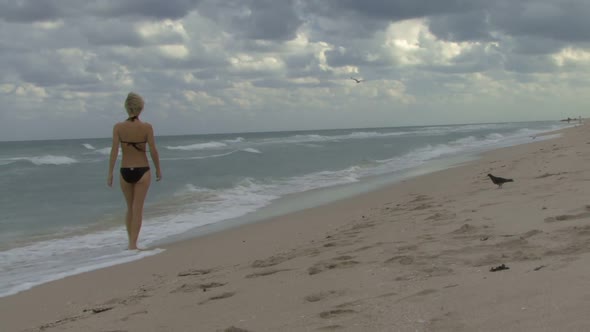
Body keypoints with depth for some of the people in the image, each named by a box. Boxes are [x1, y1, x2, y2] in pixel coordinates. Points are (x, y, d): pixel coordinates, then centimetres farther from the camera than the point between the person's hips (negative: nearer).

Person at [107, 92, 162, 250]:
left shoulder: (118, 127, -6)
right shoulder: (147, 127, -10)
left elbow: (114, 151, -8)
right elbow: (153, 151, -7)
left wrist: (110, 174, -2)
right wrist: (158, 169, 7)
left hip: (125, 172, 2)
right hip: (142, 171, -2)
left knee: (130, 208, 19)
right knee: (138, 209, 4)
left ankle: (131, 241, 25)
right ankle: (133, 243, 0)